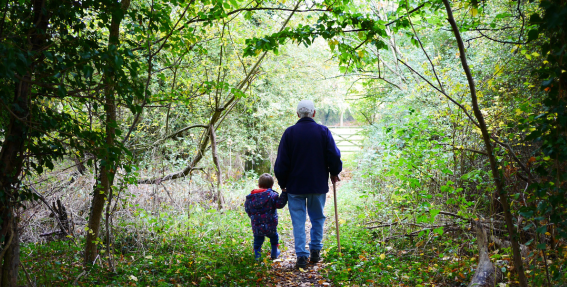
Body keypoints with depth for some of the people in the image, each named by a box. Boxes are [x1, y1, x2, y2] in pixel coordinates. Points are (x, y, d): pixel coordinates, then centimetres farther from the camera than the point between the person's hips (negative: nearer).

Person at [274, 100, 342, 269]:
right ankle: (315, 252, 19)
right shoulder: (323, 131, -3)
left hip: (295, 185, -1)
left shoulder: (290, 133, -4)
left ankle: (301, 256, 1)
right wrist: (334, 173, 16)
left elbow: (282, 161, -3)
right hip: (318, 185, 1)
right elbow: (334, 156, -2)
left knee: (298, 221, 5)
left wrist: (282, 183, 9)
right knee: (317, 219, 16)